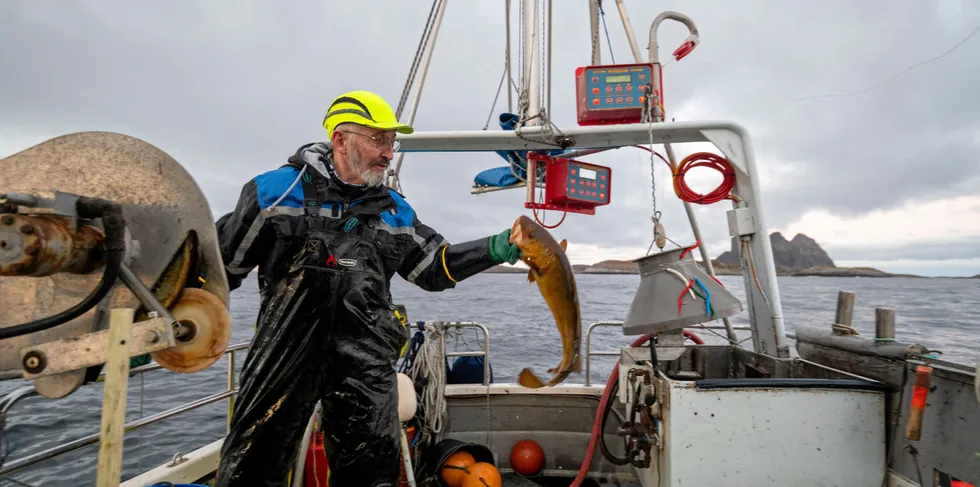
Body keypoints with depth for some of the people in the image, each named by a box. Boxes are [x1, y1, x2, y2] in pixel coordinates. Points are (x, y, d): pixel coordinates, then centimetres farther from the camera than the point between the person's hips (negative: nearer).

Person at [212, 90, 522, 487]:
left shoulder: (395, 210, 10)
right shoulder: (276, 189, -1)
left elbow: (435, 267, 13)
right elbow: (221, 263, 3)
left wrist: (496, 249, 2)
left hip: (367, 362, 3)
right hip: (284, 353, -2)